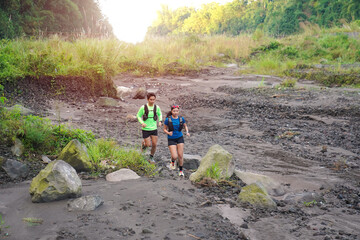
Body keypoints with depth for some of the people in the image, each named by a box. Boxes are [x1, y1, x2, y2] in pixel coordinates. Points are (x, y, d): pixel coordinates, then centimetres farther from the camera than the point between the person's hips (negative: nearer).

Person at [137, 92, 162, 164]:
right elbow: (138, 116, -1)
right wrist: (142, 123, -17)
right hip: (146, 129, -3)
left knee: (154, 144, 2)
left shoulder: (157, 107, -4)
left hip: (154, 129, 3)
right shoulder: (143, 107, -12)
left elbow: (160, 114, 15)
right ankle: (143, 143, 34)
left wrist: (160, 121, -2)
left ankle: (151, 158, 23)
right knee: (148, 145, -3)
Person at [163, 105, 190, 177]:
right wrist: (168, 133, -25)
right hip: (171, 139, -2)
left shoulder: (181, 118, -7)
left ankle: (180, 170, 22)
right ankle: (172, 161, 25)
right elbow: (164, 129, -3)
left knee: (180, 155, -2)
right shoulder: (168, 119, -14)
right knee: (175, 156, -14)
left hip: (180, 138, 2)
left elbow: (185, 126, 11)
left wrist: (187, 132, -8)